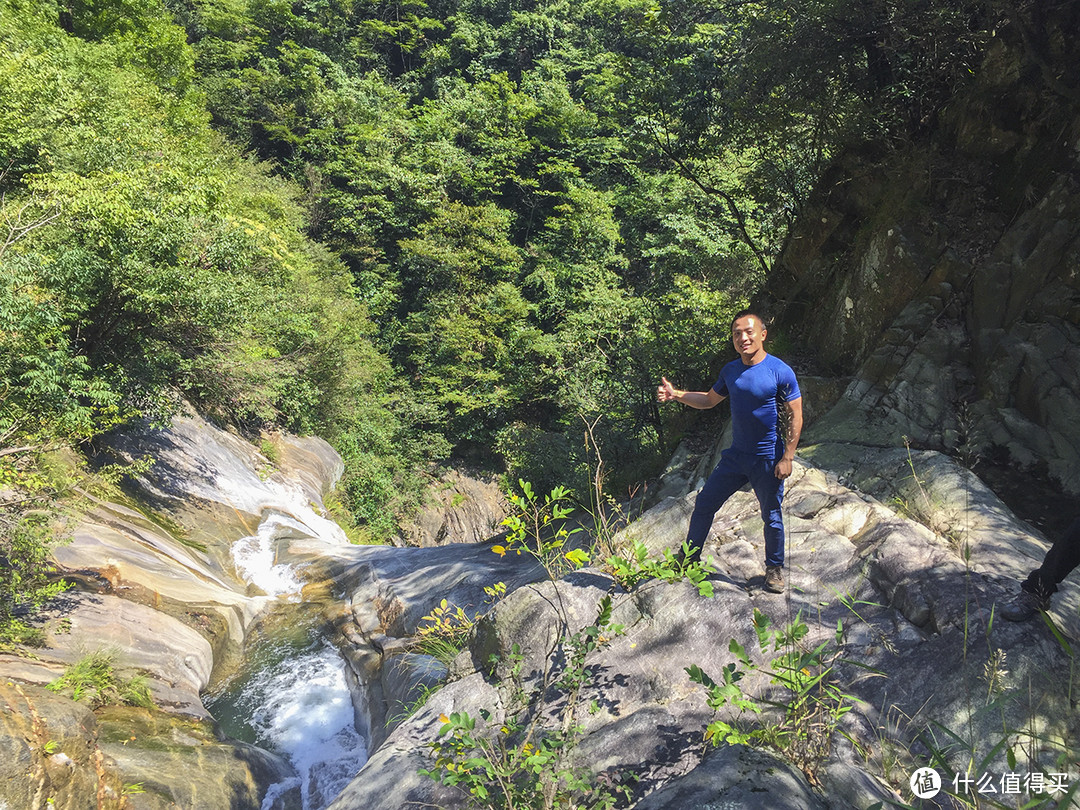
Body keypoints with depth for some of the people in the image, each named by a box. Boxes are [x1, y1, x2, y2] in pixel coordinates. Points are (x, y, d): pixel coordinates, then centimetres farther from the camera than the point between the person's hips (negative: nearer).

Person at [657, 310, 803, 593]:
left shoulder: (780, 372, -14)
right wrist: (676, 395, 1)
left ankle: (774, 569, 30)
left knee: (771, 517, 8)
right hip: (735, 455, 5)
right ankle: (689, 560, 24)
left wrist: (787, 458, -15)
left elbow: (796, 416, -11)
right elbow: (709, 400, 16)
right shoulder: (730, 371, 3)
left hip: (767, 460, -5)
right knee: (704, 504, 8)